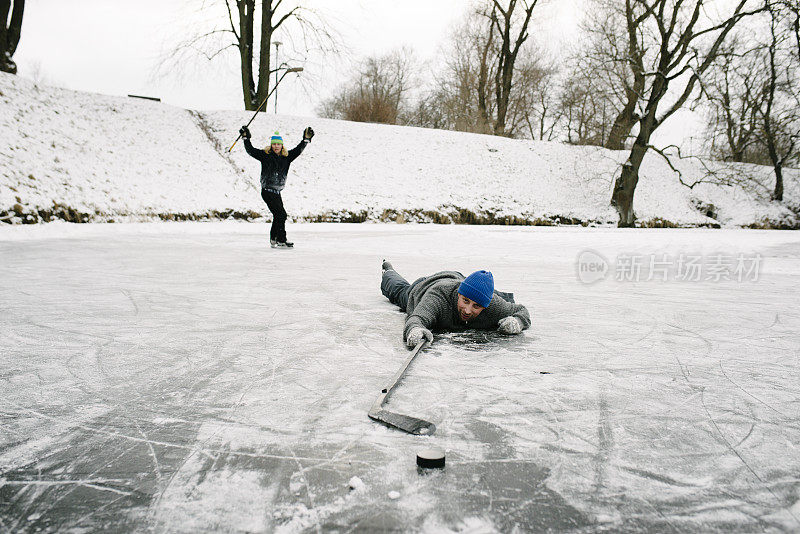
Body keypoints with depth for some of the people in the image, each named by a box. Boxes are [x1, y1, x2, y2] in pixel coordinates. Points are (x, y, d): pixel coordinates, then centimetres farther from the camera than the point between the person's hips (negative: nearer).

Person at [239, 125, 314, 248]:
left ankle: (273, 240, 28)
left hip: (277, 192, 7)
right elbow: (251, 150, -4)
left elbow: (298, 150, 10)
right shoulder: (265, 155, -2)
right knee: (281, 215, -13)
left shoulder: (286, 157, 9)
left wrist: (306, 139, 0)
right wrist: (246, 138, -13)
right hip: (267, 191, -7)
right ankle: (281, 241, -8)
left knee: (278, 216, 15)